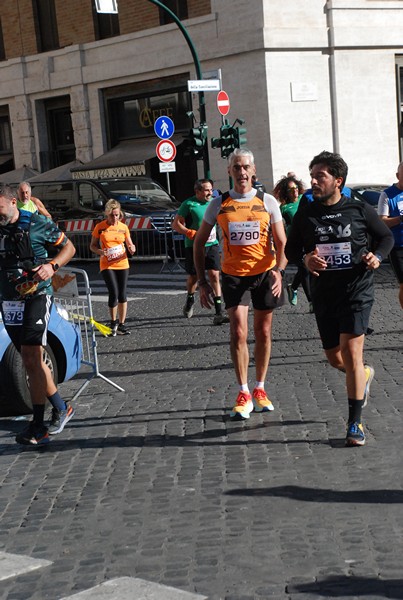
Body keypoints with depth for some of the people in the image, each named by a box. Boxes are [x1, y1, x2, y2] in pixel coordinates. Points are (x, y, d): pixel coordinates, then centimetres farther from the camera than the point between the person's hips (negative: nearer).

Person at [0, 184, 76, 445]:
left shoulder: (37, 224, -6)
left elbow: (68, 247, 3)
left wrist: (52, 266, -14)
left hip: (36, 296, -6)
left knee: (31, 358, -14)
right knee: (32, 360, 10)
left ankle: (38, 425, -10)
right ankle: (61, 408, 24)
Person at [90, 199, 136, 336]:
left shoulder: (123, 227, 5)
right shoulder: (100, 227, -2)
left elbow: (130, 245, 13)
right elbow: (92, 246, 4)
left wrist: (132, 248, -11)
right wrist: (100, 251, -16)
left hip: (122, 264, 3)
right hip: (107, 265, -3)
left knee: (122, 295, 4)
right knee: (114, 294, -13)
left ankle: (121, 324, 16)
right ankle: (113, 322, 8)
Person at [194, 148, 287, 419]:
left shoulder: (267, 201, 1)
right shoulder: (218, 204, 1)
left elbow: (281, 242, 1)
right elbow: (199, 242, 8)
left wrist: (278, 270, -16)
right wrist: (202, 281, 2)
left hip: (265, 272, 1)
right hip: (234, 274, -1)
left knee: (263, 332, 8)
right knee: (238, 332, -10)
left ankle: (260, 389, 22)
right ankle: (244, 393, -1)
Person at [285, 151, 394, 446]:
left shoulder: (359, 209, -4)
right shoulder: (305, 214, 2)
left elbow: (386, 236, 9)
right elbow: (291, 249, 9)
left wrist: (377, 257, -11)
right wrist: (305, 258, -13)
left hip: (357, 291, -3)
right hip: (324, 294, 3)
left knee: (351, 353, -12)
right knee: (335, 358, 11)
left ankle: (355, 423, -2)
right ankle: (365, 374, 46)